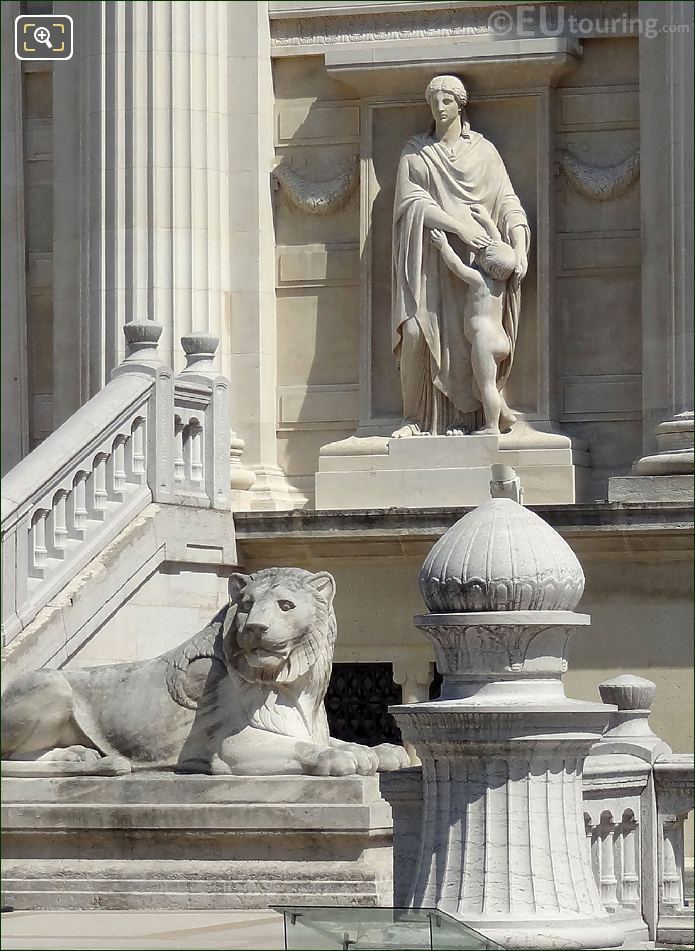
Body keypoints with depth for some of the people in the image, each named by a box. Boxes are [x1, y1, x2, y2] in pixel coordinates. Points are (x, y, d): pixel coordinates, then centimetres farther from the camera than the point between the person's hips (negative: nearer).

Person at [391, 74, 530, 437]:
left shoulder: (483, 150, 12)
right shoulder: (415, 152, 12)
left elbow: (507, 202, 5)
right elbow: (414, 201, -2)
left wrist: (519, 247, -11)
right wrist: (459, 227, -15)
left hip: (473, 257, 0)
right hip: (428, 256, 0)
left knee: (465, 334, -12)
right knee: (418, 332, -14)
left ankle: (461, 417, -9)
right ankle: (417, 417, -8)